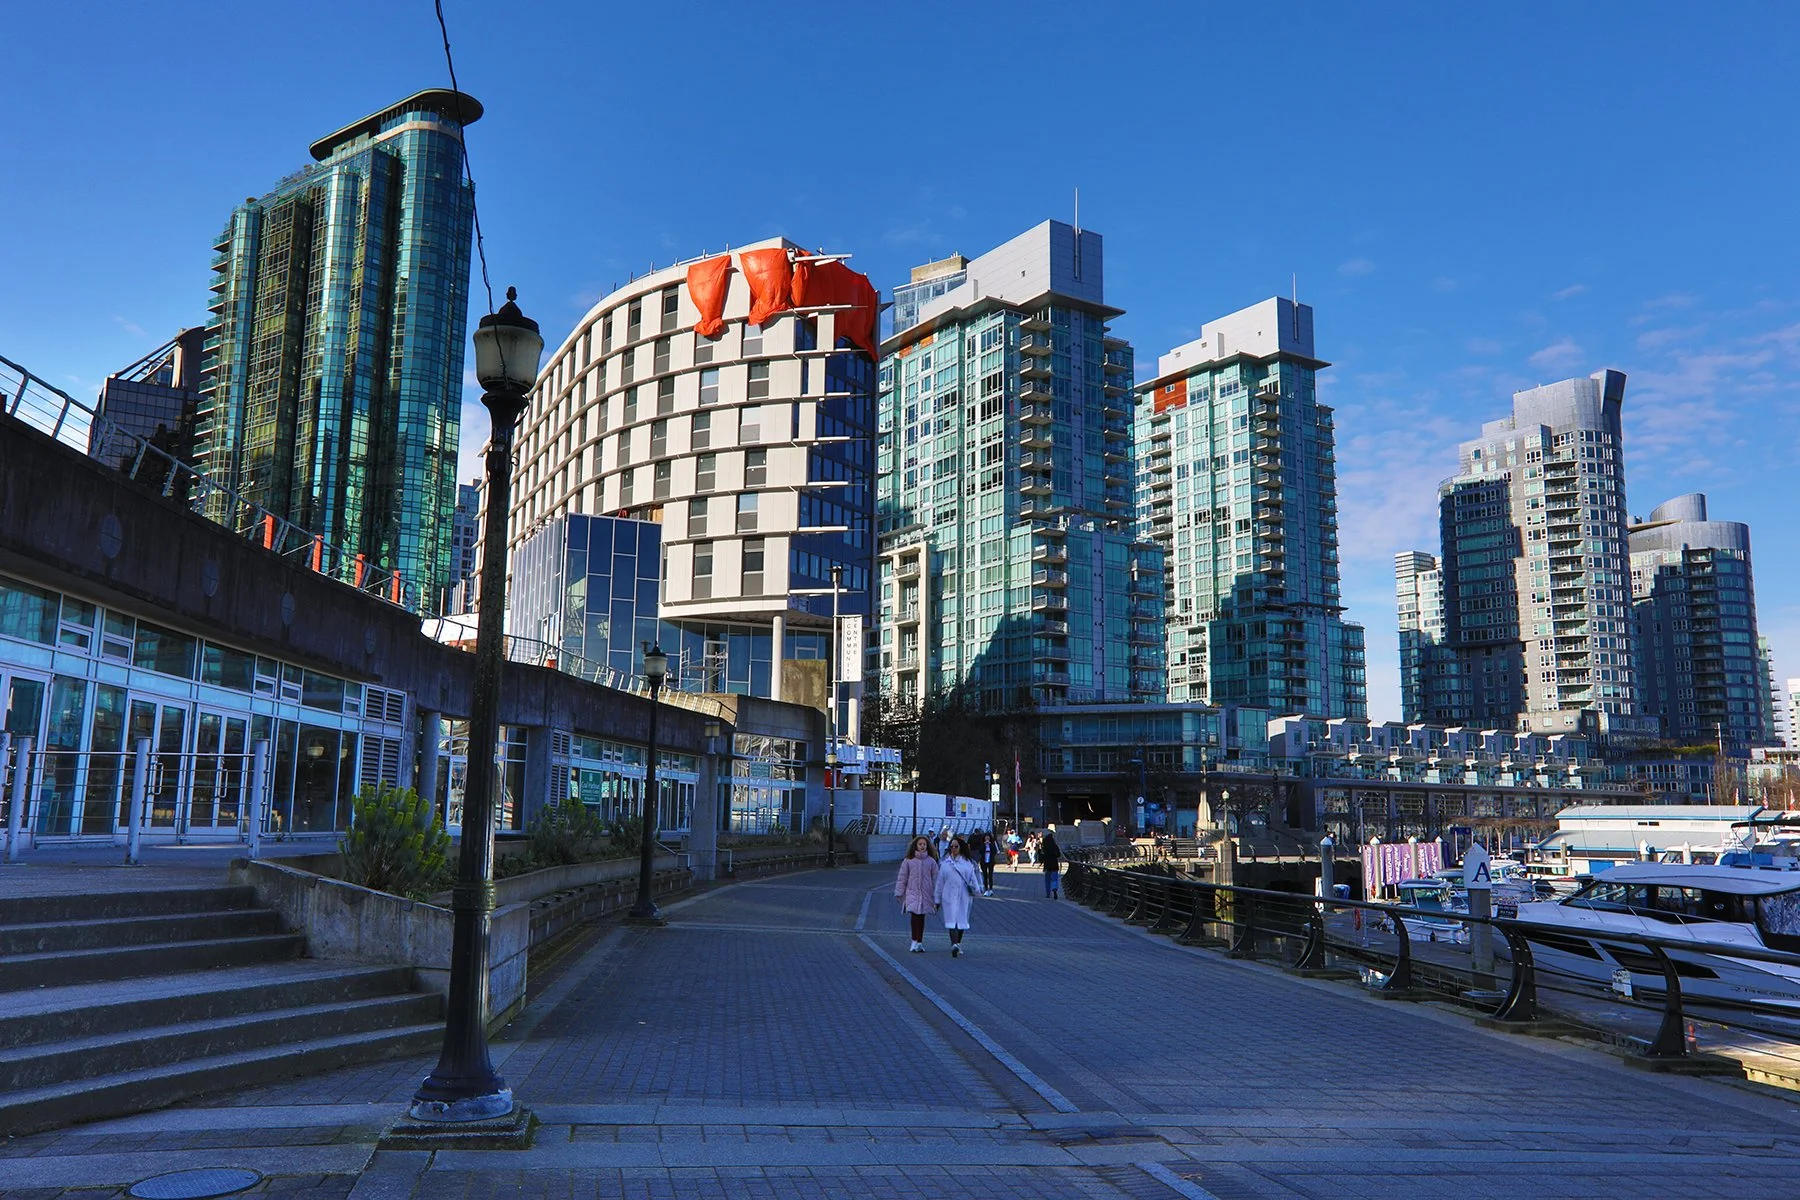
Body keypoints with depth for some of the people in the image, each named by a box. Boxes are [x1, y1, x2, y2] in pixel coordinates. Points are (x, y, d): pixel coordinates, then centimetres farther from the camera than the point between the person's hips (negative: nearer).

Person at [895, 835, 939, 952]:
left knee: (921, 917, 8)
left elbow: (935, 879, 5)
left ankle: (919, 942, 19)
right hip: (912, 893, -2)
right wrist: (898, 893, 4)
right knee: (914, 915, -16)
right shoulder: (908, 861, -1)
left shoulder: (931, 861, 2)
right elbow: (902, 878, 5)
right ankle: (914, 942, -8)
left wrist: (936, 897, 4)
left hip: (926, 894, 2)